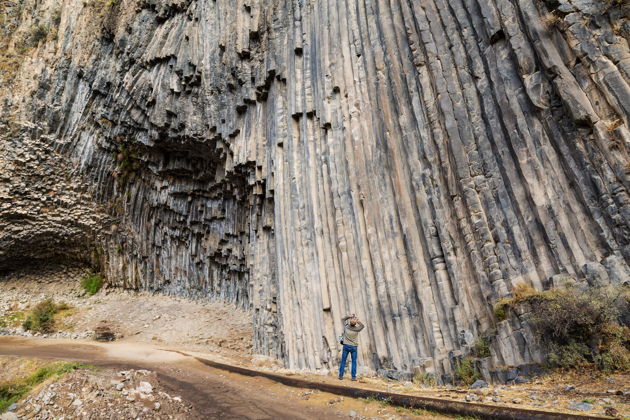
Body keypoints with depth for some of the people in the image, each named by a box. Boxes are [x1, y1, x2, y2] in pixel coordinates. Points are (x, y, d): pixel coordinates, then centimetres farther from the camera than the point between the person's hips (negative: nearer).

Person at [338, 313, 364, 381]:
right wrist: (358, 320, -7)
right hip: (353, 347, -1)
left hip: (346, 345, 1)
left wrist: (348, 316, -4)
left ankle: (341, 375, 10)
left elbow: (342, 319, 5)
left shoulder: (346, 327, -14)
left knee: (343, 360, 10)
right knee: (354, 362, 10)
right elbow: (362, 326, 4)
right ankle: (353, 377, 9)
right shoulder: (356, 329, -18)